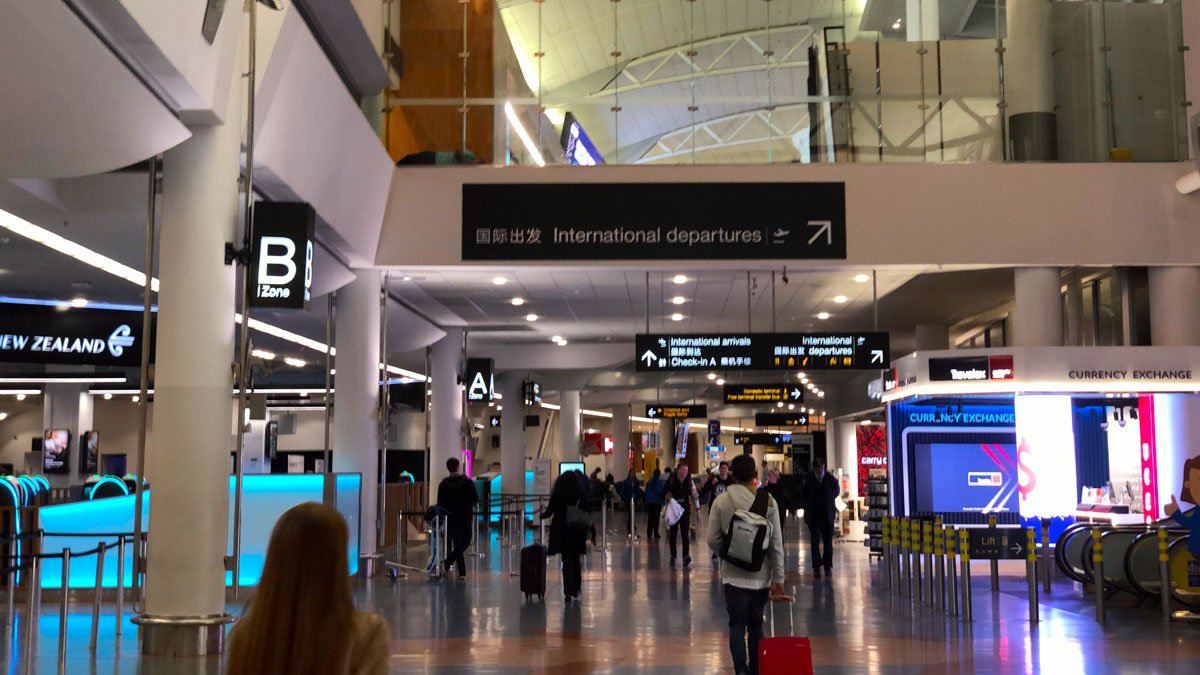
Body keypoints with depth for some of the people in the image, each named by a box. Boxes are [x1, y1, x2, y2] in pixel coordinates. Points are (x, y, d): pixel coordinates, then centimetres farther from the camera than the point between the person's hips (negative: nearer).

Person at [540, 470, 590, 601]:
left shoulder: (557, 494, -5)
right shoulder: (582, 494, -2)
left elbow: (550, 511, -2)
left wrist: (542, 516, 19)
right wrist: (588, 531, 4)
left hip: (561, 532, -1)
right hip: (578, 532, 1)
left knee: (567, 561, 3)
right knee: (576, 560, 14)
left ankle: (568, 591, -2)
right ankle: (575, 591, 18)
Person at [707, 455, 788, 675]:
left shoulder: (721, 501, -6)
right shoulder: (768, 501, -5)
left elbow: (713, 540, -7)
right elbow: (776, 544, -4)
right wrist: (778, 579, 2)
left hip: (734, 575, -2)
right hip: (761, 576, 2)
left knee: (737, 626, 1)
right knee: (756, 625, 17)